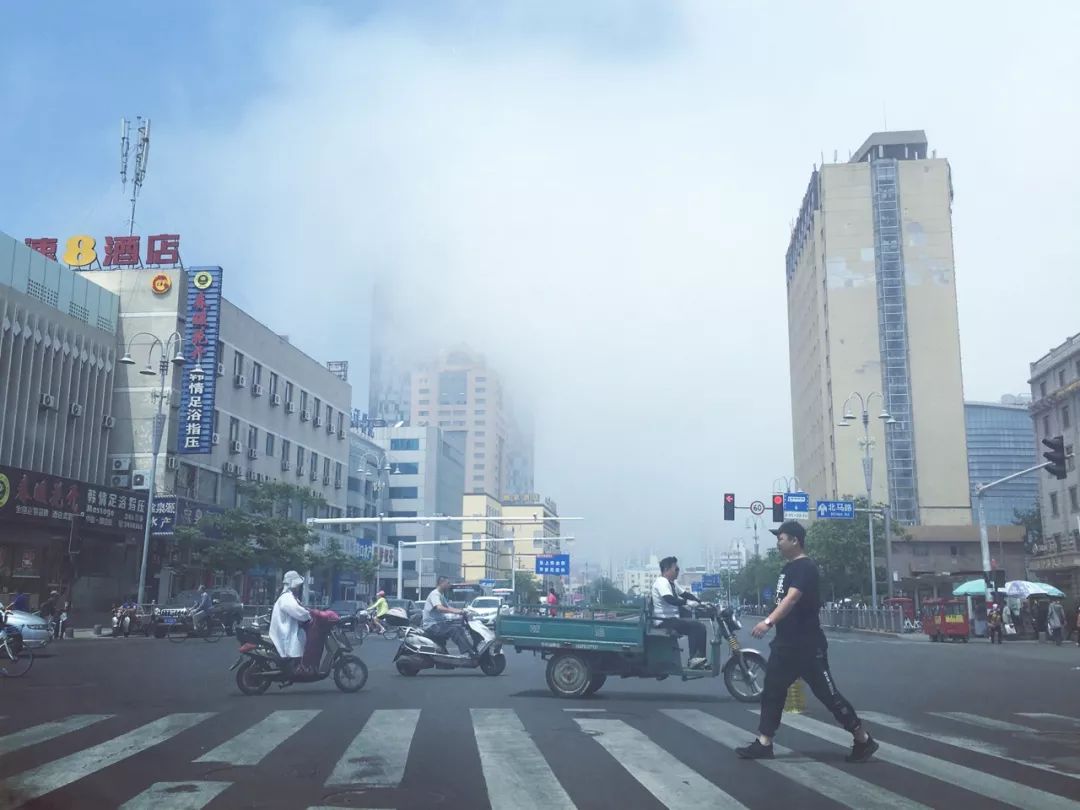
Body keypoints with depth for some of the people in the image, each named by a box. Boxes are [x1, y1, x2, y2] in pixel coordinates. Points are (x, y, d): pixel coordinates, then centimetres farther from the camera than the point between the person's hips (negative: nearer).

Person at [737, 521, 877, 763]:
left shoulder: (806, 567, -18)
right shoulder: (788, 567, 12)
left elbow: (792, 598, -32)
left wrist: (768, 622, -43)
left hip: (808, 645, -9)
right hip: (785, 643, 9)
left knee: (827, 693, -2)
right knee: (772, 691, 8)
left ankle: (864, 740, 12)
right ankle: (763, 743, 12)